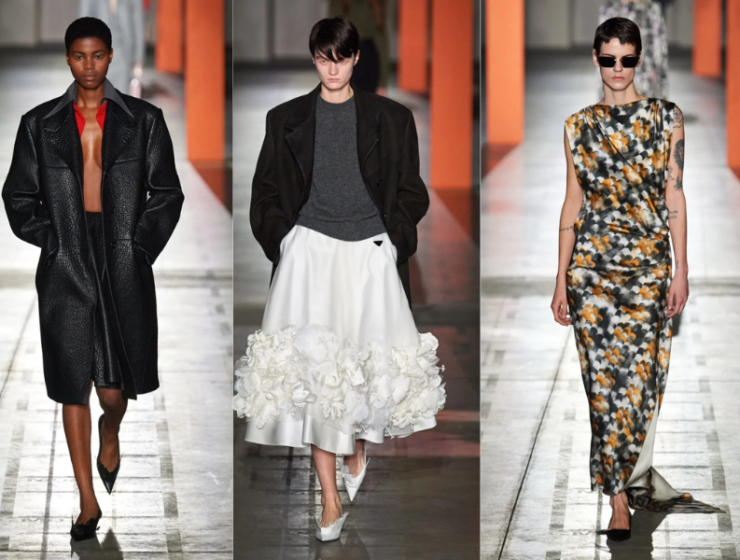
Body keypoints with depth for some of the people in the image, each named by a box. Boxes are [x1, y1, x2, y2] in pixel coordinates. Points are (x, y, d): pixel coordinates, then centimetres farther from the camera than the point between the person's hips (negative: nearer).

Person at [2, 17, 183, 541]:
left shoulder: (143, 120, 4)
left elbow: (167, 194, 6)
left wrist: (139, 247, -3)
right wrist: (53, 242, -1)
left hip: (124, 265, 0)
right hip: (66, 267, 0)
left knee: (114, 387, 1)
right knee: (73, 388, -1)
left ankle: (110, 434, 39)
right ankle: (88, 502, 6)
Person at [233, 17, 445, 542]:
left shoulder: (390, 118, 6)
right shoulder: (288, 119, 8)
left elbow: (409, 192, 10)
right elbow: (268, 194, 13)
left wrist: (393, 240, -1)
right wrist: (284, 242, 2)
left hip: (370, 252, 0)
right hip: (310, 251, 0)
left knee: (370, 365, -1)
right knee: (315, 368, -8)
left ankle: (359, 451, 31)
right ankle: (331, 498, -6)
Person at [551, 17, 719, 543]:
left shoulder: (666, 117, 4)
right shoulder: (579, 126, 8)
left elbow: (674, 196, 3)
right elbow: (573, 203, 10)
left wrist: (680, 269, -2)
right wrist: (561, 280, 7)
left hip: (648, 263, -1)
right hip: (591, 264, 1)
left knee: (638, 376, -4)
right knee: (605, 379, -3)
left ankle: (623, 481, 11)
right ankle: (625, 490, 2)